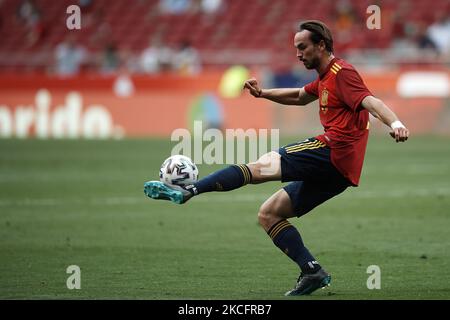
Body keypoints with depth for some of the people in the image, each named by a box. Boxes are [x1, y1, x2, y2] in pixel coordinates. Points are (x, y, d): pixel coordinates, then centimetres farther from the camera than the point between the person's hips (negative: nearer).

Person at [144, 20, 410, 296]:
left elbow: (370, 101, -23)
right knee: (268, 214, 9)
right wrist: (263, 93, 28)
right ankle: (312, 271, -4)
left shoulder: (342, 73, -6)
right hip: (337, 169, 10)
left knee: (263, 165, -17)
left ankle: (188, 191, -26)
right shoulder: (326, 77, 24)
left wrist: (395, 123, -40)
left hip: (335, 151, -10)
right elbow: (300, 97, 42)